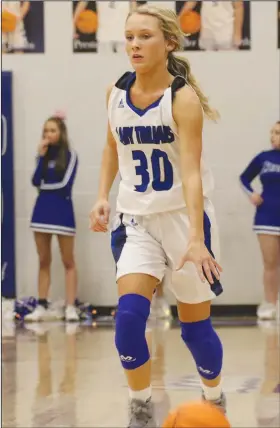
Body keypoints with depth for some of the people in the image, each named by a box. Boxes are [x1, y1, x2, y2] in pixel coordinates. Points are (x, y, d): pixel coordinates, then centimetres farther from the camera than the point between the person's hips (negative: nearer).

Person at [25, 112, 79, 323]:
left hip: (62, 211, -5)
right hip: (42, 210, 5)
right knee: (44, 262, 8)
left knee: (68, 262, -1)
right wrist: (41, 156, -7)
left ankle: (71, 308, -2)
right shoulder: (44, 154, 10)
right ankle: (42, 307, 11)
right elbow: (36, 181, -3)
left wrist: (44, 186, -2)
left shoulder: (70, 155, -3)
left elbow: (65, 185, -13)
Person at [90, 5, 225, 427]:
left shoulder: (183, 97, -18)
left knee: (195, 325, 6)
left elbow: (191, 172, -27)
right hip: (137, 218, 4)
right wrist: (103, 196, 4)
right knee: (129, 314, -15)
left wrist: (196, 239, -36)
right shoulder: (116, 93, -1)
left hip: (185, 215, -4)